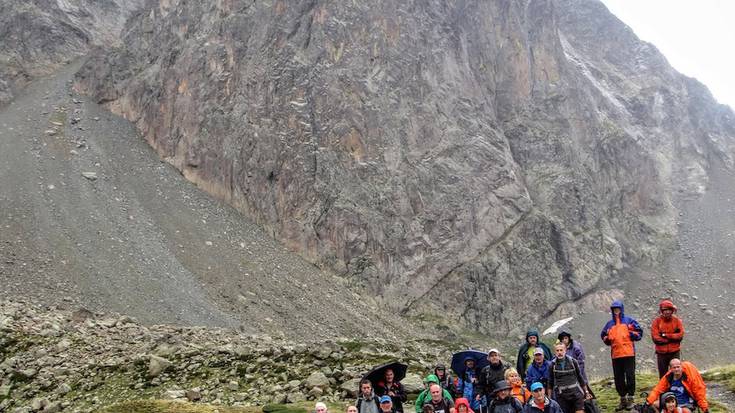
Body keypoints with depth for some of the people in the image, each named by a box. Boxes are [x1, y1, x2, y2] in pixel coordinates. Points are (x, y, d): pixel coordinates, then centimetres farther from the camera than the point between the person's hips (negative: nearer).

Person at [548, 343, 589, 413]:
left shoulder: (573, 361, 1)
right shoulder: (552, 365, 0)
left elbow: (580, 378, 11)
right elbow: (550, 383, 8)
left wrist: (586, 392, 14)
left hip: (576, 393, 0)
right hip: (561, 396, 0)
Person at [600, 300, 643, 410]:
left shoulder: (629, 321, 5)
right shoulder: (609, 324, 14)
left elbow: (639, 332, 4)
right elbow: (603, 335, 22)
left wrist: (632, 334, -13)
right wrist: (607, 339, 2)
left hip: (628, 353, -4)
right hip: (615, 355, 4)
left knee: (630, 375, -3)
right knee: (618, 377, 7)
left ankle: (630, 398, 5)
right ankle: (623, 398, 17)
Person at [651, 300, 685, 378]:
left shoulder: (677, 320, 2)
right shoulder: (656, 321, -2)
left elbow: (680, 335, -9)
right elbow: (655, 338, -11)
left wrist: (665, 335, -13)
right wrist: (673, 337, -10)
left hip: (674, 352, 0)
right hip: (661, 353, 0)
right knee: (663, 376, 7)